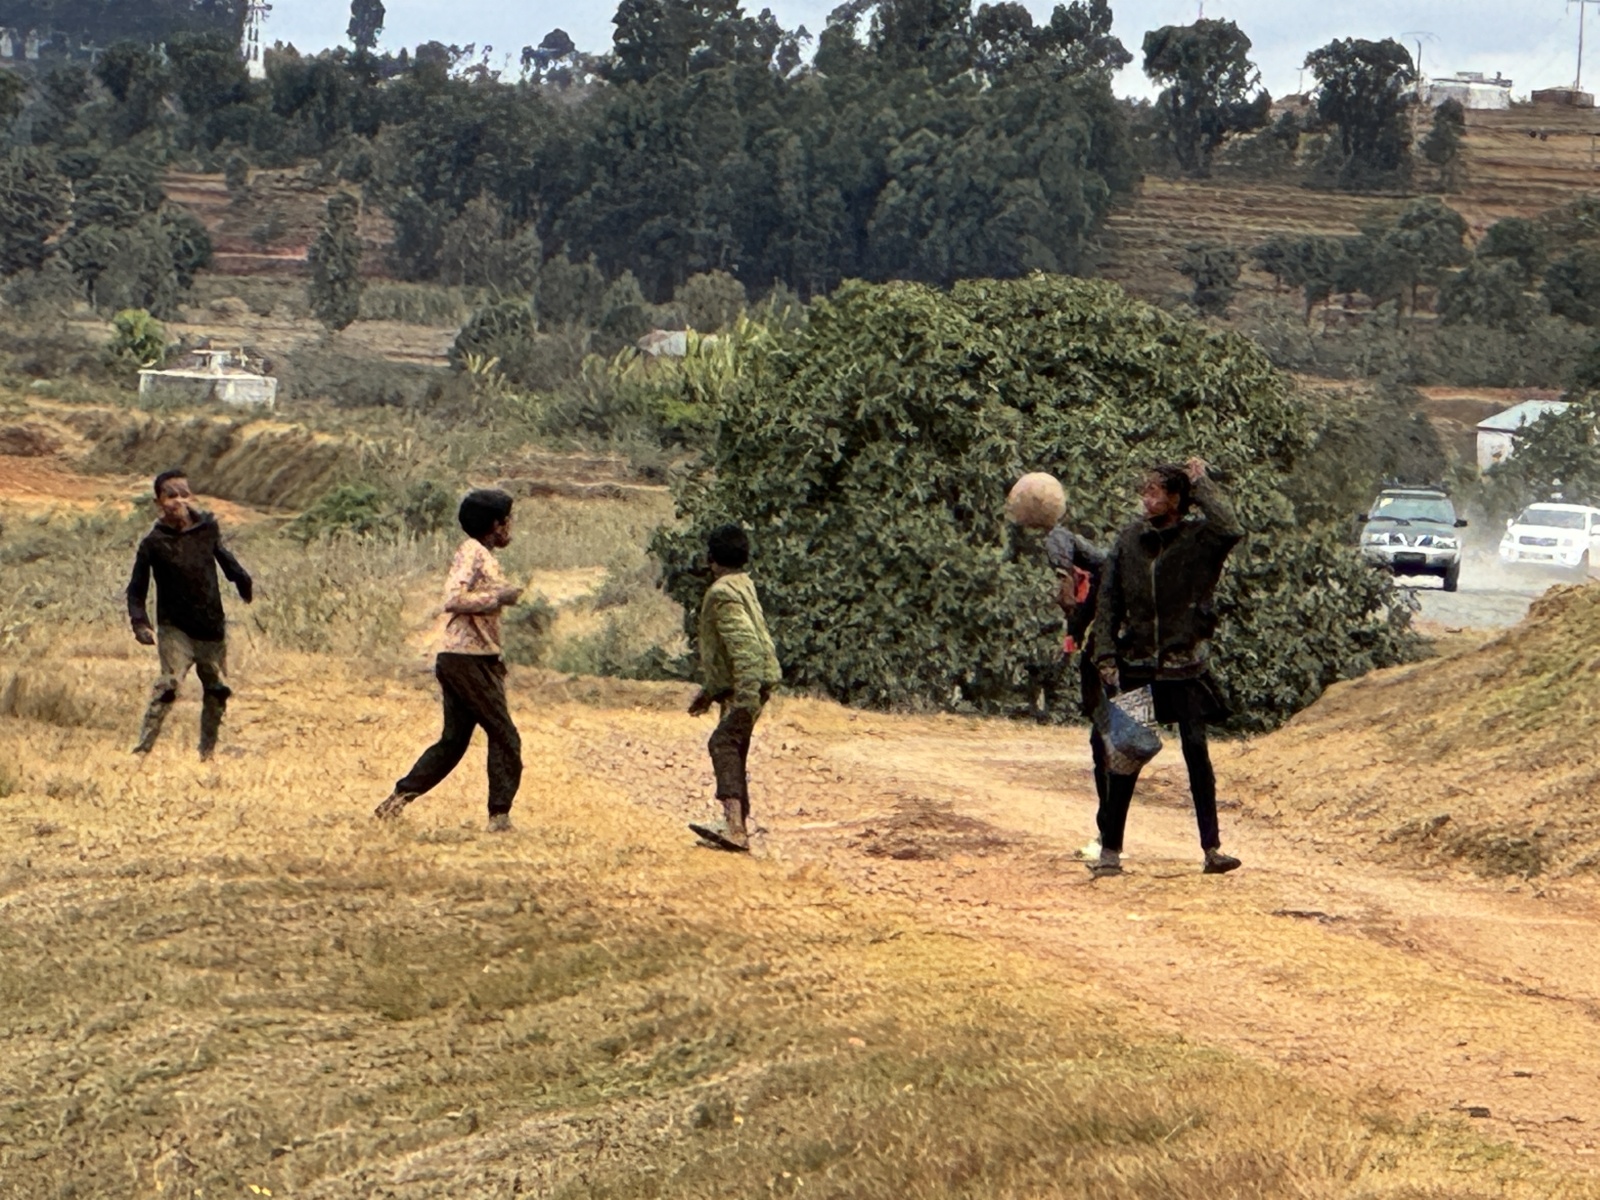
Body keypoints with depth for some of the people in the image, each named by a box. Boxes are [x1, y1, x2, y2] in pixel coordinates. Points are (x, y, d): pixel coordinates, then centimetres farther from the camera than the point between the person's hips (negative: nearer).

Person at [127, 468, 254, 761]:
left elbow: (222, 554, 23)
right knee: (169, 683, -21)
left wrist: (243, 581, 24)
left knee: (217, 689, 11)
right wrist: (140, 623, -17)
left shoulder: (208, 528, 0)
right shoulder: (153, 543, -10)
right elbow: (136, 590, -6)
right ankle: (143, 749, -23)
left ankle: (208, 752, 27)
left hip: (212, 627, 5)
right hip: (175, 629, -5)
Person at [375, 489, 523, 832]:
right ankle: (499, 814, -2)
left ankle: (399, 799, 12)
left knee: (454, 740, 11)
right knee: (504, 737, -5)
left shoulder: (484, 556, 19)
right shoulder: (473, 553, -11)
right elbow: (453, 599, -22)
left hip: (475, 659, 10)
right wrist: (499, 597, -19)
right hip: (468, 659, -10)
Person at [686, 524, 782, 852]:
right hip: (742, 687, 10)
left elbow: (743, 645, -24)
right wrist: (709, 691, 33)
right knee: (733, 751, 14)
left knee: (724, 743, -21)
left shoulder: (723, 593, -13)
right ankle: (739, 828, 19)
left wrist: (747, 693, -30)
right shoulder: (743, 586, 20)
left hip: (747, 685, -10)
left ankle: (734, 825, -35)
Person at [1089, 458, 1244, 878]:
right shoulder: (1130, 540, 4)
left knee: (1197, 752, -2)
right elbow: (1109, 601, 6)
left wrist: (1201, 483, -17)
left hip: (1184, 666, -2)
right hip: (1136, 666, 2)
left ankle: (1212, 847, 4)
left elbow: (1231, 531, -28)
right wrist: (1106, 655, -4)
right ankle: (1110, 849, 8)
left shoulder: (1198, 538, -5)